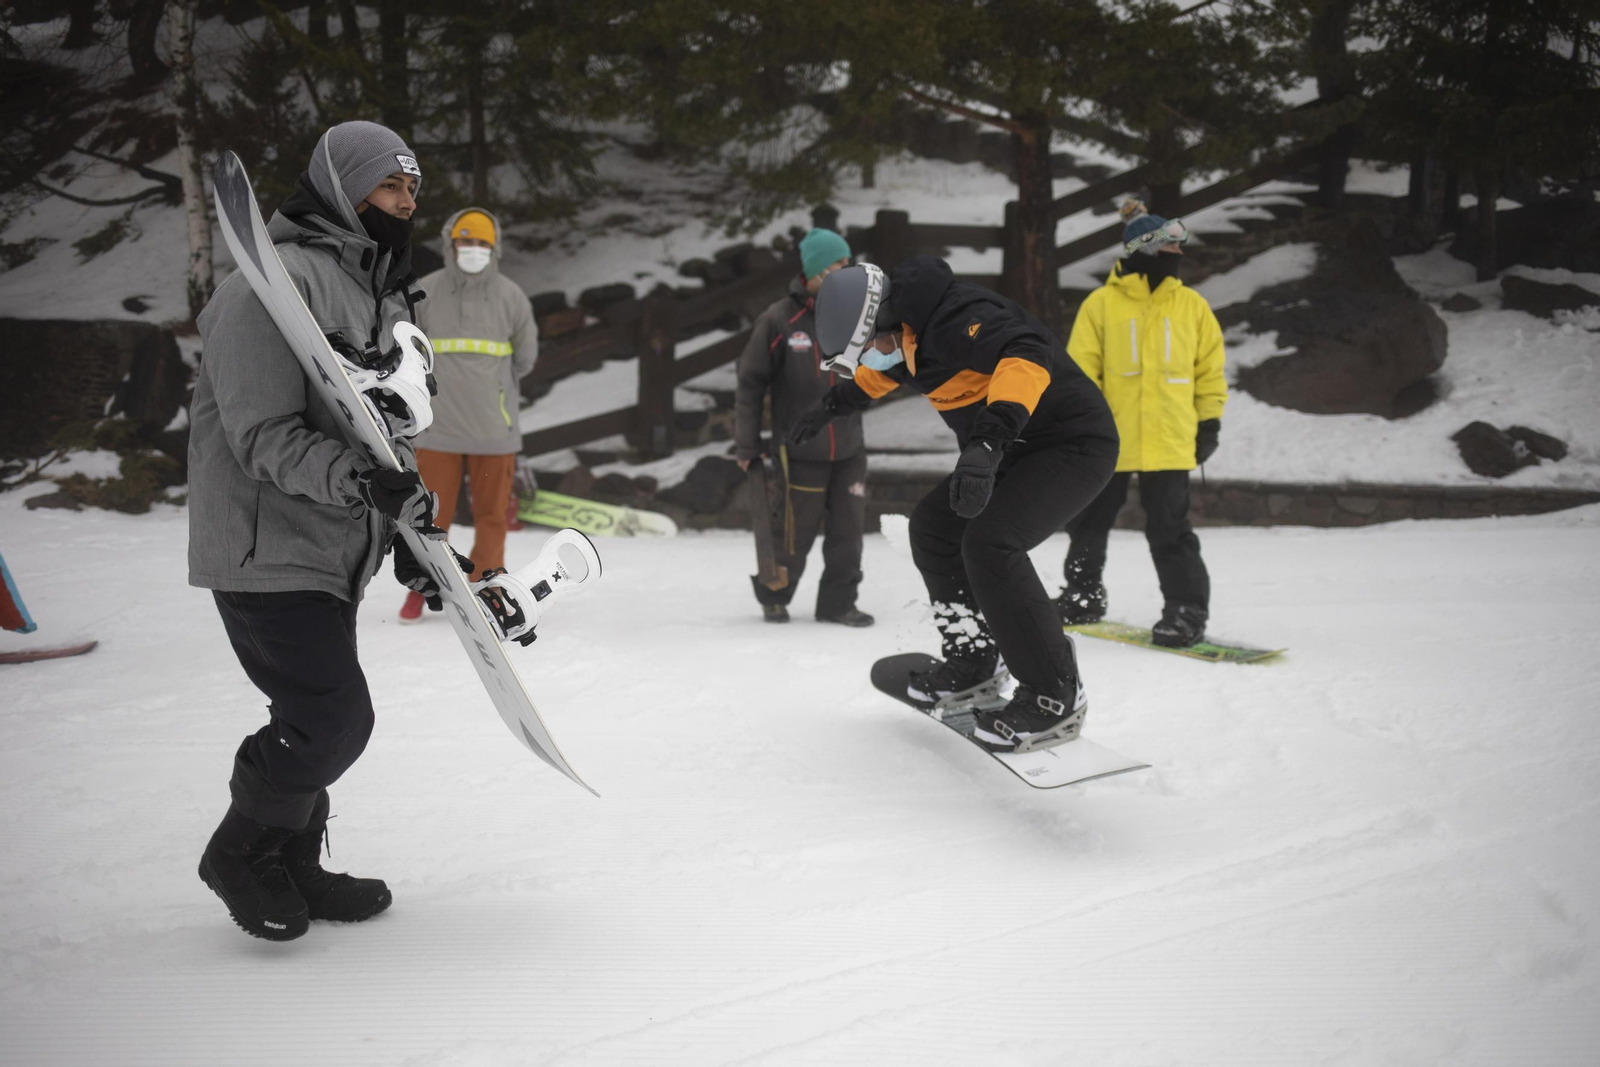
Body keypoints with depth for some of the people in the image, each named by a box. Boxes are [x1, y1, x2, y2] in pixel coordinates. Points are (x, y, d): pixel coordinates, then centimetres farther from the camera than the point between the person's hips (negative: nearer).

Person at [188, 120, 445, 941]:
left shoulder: (385, 298, 15)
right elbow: (265, 436, -22)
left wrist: (410, 529, 14)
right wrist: (359, 480, -34)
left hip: (336, 552, 9)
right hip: (265, 550, -9)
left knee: (321, 715, 13)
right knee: (334, 717, -10)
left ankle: (291, 865, 31)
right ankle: (240, 854, 13)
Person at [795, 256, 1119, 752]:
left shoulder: (958, 319, -28)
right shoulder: (907, 330, 3)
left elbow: (1027, 357, -46)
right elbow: (885, 371, 29)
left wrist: (987, 442, -57)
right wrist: (834, 403, 38)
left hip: (1073, 444, -10)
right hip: (1013, 449, 10)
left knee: (988, 542, -25)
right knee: (933, 526, 10)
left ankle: (1056, 698, -16)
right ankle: (972, 657, 23)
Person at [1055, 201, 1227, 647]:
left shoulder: (1192, 305, 5)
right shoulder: (1101, 304, -2)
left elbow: (1210, 367, 11)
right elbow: (1081, 369, -1)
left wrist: (1210, 421, 8)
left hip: (1169, 442, -1)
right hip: (1109, 439, 1)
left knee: (1169, 530, -6)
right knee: (1089, 522, 13)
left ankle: (1187, 610, 2)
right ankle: (1083, 595, 30)